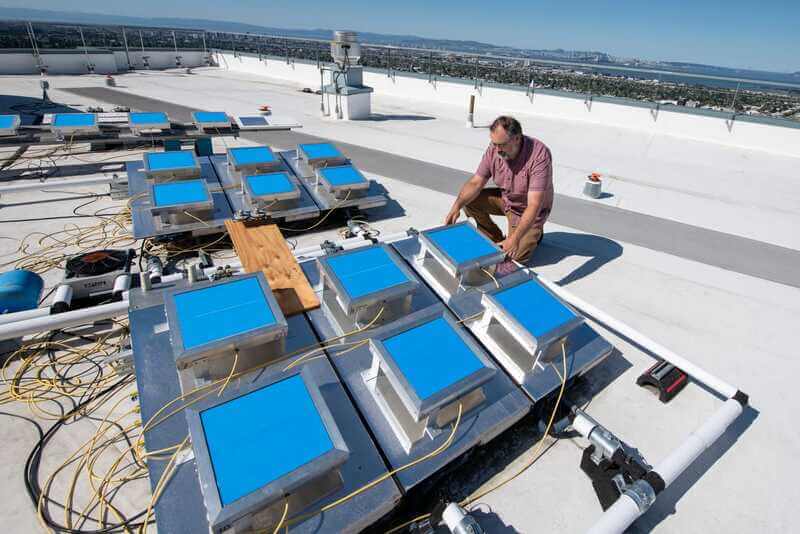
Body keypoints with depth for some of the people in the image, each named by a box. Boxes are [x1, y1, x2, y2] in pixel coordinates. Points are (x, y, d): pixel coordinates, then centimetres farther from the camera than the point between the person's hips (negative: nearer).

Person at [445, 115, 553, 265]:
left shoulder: (539, 155, -34)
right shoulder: (494, 149, -16)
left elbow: (534, 205, -37)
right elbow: (476, 182, -12)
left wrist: (515, 238, -46)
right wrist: (456, 207, -29)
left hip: (529, 210, -6)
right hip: (505, 199, 6)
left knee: (514, 256, -17)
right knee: (468, 200, -12)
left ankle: (533, 234, 17)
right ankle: (495, 240, 7)